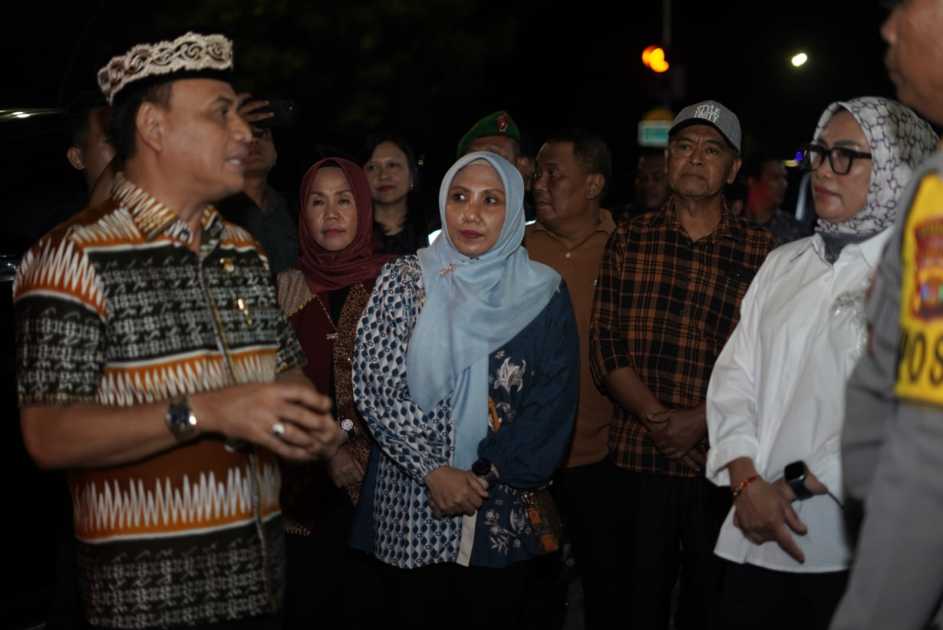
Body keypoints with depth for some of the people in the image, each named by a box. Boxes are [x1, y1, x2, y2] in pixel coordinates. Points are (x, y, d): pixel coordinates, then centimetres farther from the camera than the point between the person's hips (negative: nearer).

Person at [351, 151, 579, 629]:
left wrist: (485, 476, -11)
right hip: (411, 506, 0)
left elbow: (554, 401, -4)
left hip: (506, 514, 1)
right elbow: (374, 387, -8)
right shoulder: (403, 281, -2)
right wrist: (434, 471, -15)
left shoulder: (542, 293, 0)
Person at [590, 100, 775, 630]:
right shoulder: (629, 240, 6)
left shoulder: (761, 252, 2)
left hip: (723, 464, -1)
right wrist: (657, 418, -12)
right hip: (639, 457, 1)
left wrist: (700, 419, -14)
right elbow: (606, 346, 0)